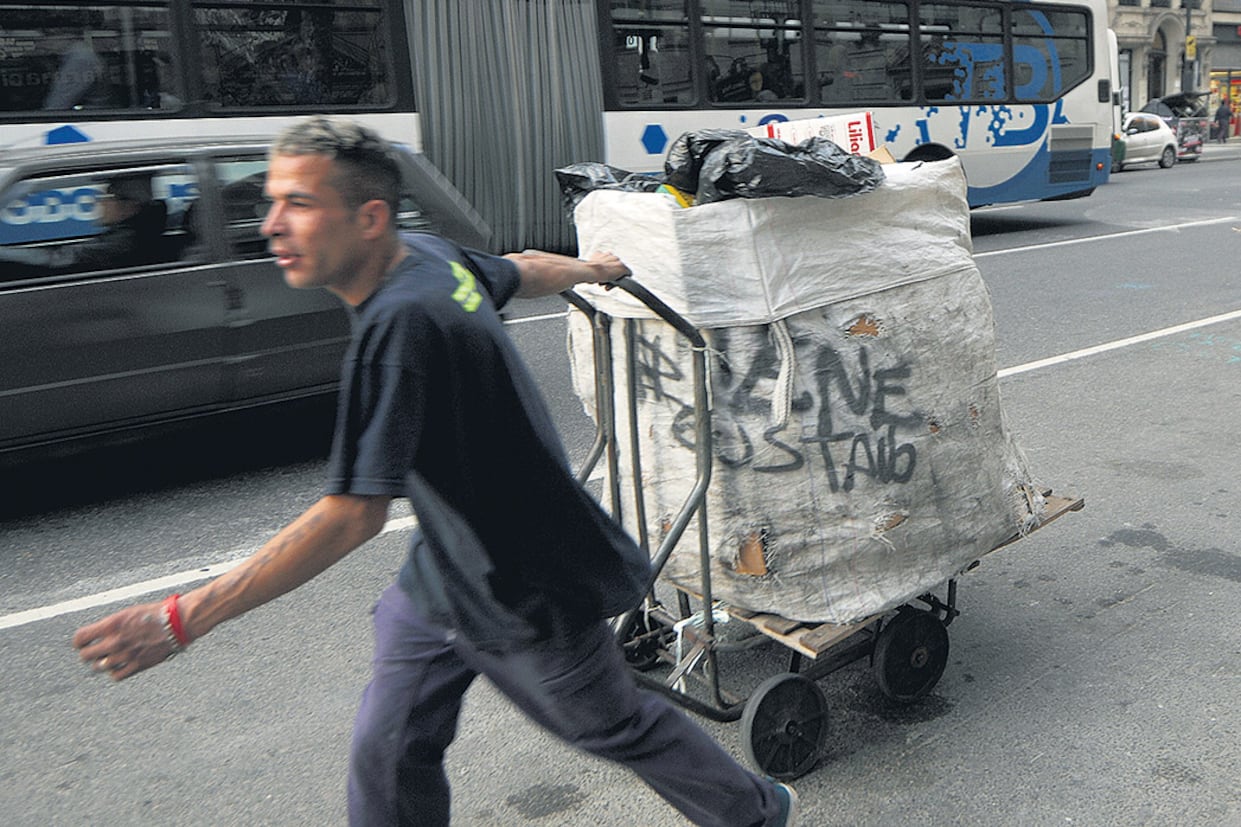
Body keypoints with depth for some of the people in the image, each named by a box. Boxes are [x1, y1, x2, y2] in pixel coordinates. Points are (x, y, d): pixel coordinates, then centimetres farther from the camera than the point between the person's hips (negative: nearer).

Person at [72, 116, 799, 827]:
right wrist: (595, 269, 38)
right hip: (444, 573, 8)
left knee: (618, 729, 16)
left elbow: (355, 513, -34)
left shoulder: (400, 324, -33)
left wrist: (185, 619, -32)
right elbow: (526, 268, 15)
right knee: (387, 758, 10)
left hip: (531, 595, -8)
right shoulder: (430, 255, -5)